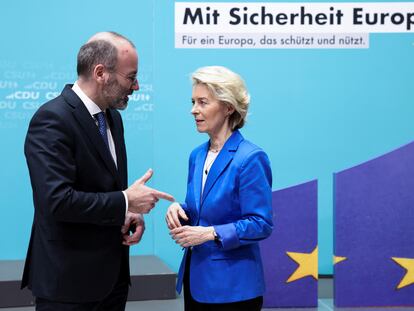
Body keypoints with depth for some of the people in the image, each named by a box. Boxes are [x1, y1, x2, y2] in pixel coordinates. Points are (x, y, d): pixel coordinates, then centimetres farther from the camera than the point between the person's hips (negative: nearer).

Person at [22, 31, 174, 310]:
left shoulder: (112, 116, 10)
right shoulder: (52, 120, -18)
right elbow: (58, 200, -27)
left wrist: (130, 214, -1)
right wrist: (126, 202, -18)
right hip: (69, 279, -8)